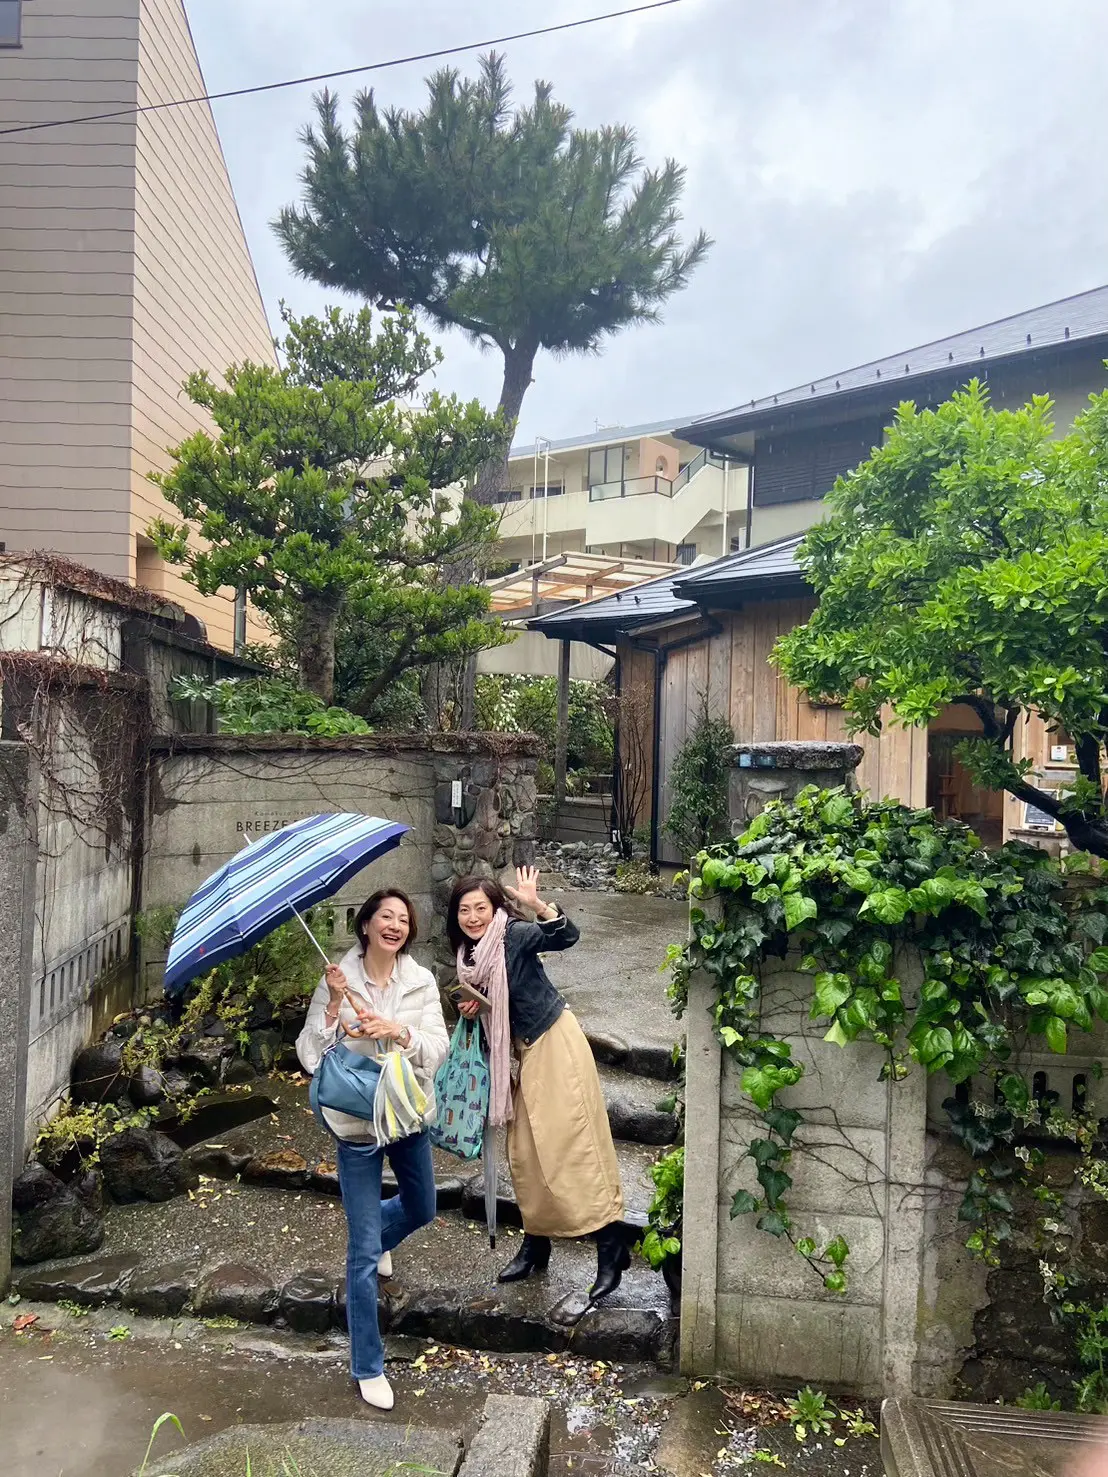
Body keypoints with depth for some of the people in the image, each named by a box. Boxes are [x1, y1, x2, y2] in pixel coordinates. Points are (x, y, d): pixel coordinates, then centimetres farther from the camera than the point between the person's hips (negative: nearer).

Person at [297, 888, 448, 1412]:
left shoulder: (421, 982, -7)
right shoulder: (338, 982, -13)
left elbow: (438, 1049, -13)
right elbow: (309, 1055, -16)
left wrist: (399, 1031, -31)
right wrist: (334, 1005, -30)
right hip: (356, 1120, -4)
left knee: (421, 1211, 25)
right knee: (363, 1255, 1)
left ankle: (377, 1238, 60)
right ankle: (368, 1368, 19)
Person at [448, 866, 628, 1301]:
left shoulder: (514, 934, -16)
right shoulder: (468, 957, 6)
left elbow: (567, 935, -31)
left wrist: (536, 905, -44)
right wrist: (473, 1008, -2)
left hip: (555, 1042, -8)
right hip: (524, 1052, 8)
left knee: (573, 1144, -8)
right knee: (523, 1153, 13)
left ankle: (611, 1249, 0)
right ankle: (535, 1245, 29)